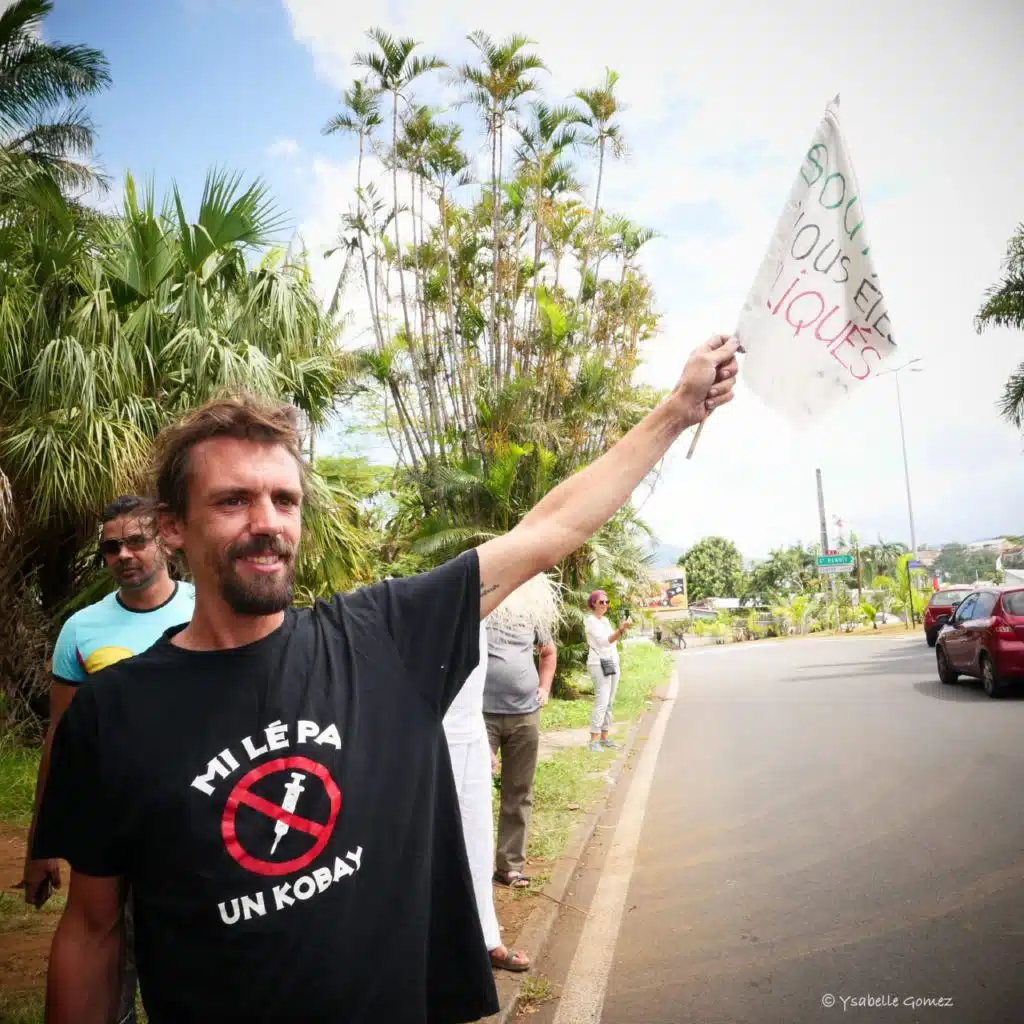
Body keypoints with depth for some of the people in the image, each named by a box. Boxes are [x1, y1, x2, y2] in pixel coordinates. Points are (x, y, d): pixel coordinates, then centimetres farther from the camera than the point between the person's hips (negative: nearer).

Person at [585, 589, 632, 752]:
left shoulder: (605, 620, 16)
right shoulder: (590, 620, -11)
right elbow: (604, 641, -24)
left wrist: (624, 628, 8)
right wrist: (622, 629, -32)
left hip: (613, 662, 9)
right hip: (599, 664, -9)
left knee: (609, 702, 7)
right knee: (602, 702, -15)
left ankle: (604, 738, 11)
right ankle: (594, 740, -14)